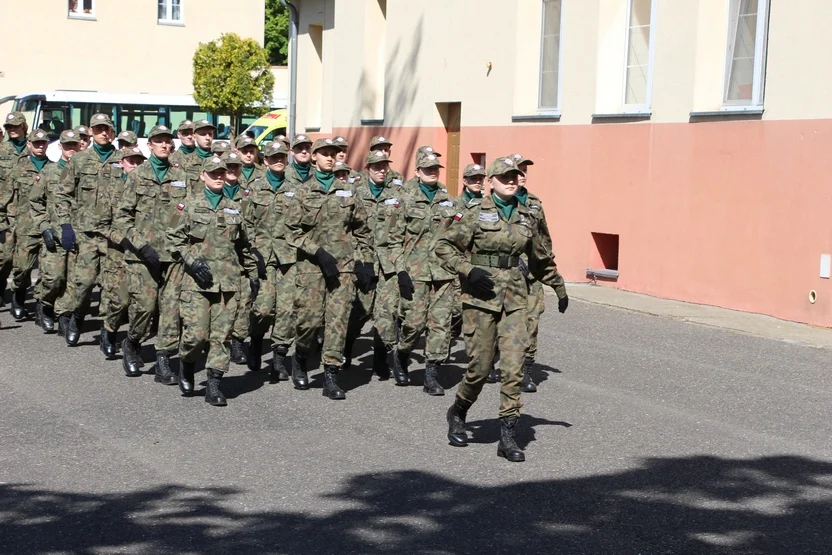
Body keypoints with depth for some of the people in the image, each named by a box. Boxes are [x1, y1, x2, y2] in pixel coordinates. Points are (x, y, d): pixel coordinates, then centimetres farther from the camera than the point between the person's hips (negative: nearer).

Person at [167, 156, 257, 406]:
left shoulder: (234, 208, 16)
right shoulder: (188, 205, 4)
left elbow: (243, 245, 24)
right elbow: (174, 239, 1)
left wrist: (252, 273, 21)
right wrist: (192, 261, -12)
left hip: (228, 282, 3)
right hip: (197, 281, -3)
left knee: (222, 335, 0)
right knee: (196, 333, -8)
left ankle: (214, 385, 6)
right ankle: (186, 366, 22)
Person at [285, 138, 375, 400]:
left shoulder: (348, 191, 11)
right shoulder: (302, 193, 5)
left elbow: (362, 230, 13)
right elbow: (294, 231, 0)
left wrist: (365, 262, 6)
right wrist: (318, 252, -11)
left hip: (344, 264, 2)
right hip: (312, 266, -1)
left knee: (338, 319, -5)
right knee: (310, 318, -4)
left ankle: (331, 377, -1)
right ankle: (299, 359, 24)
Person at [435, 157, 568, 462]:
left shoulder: (525, 217, 11)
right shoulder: (475, 213, -3)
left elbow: (542, 259, 24)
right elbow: (443, 246, -4)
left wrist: (560, 289, 31)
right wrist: (469, 270, -17)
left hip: (514, 298, 4)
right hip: (481, 297, -3)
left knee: (514, 365, -5)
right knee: (480, 366, 0)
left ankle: (507, 436, 0)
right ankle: (457, 414, 28)